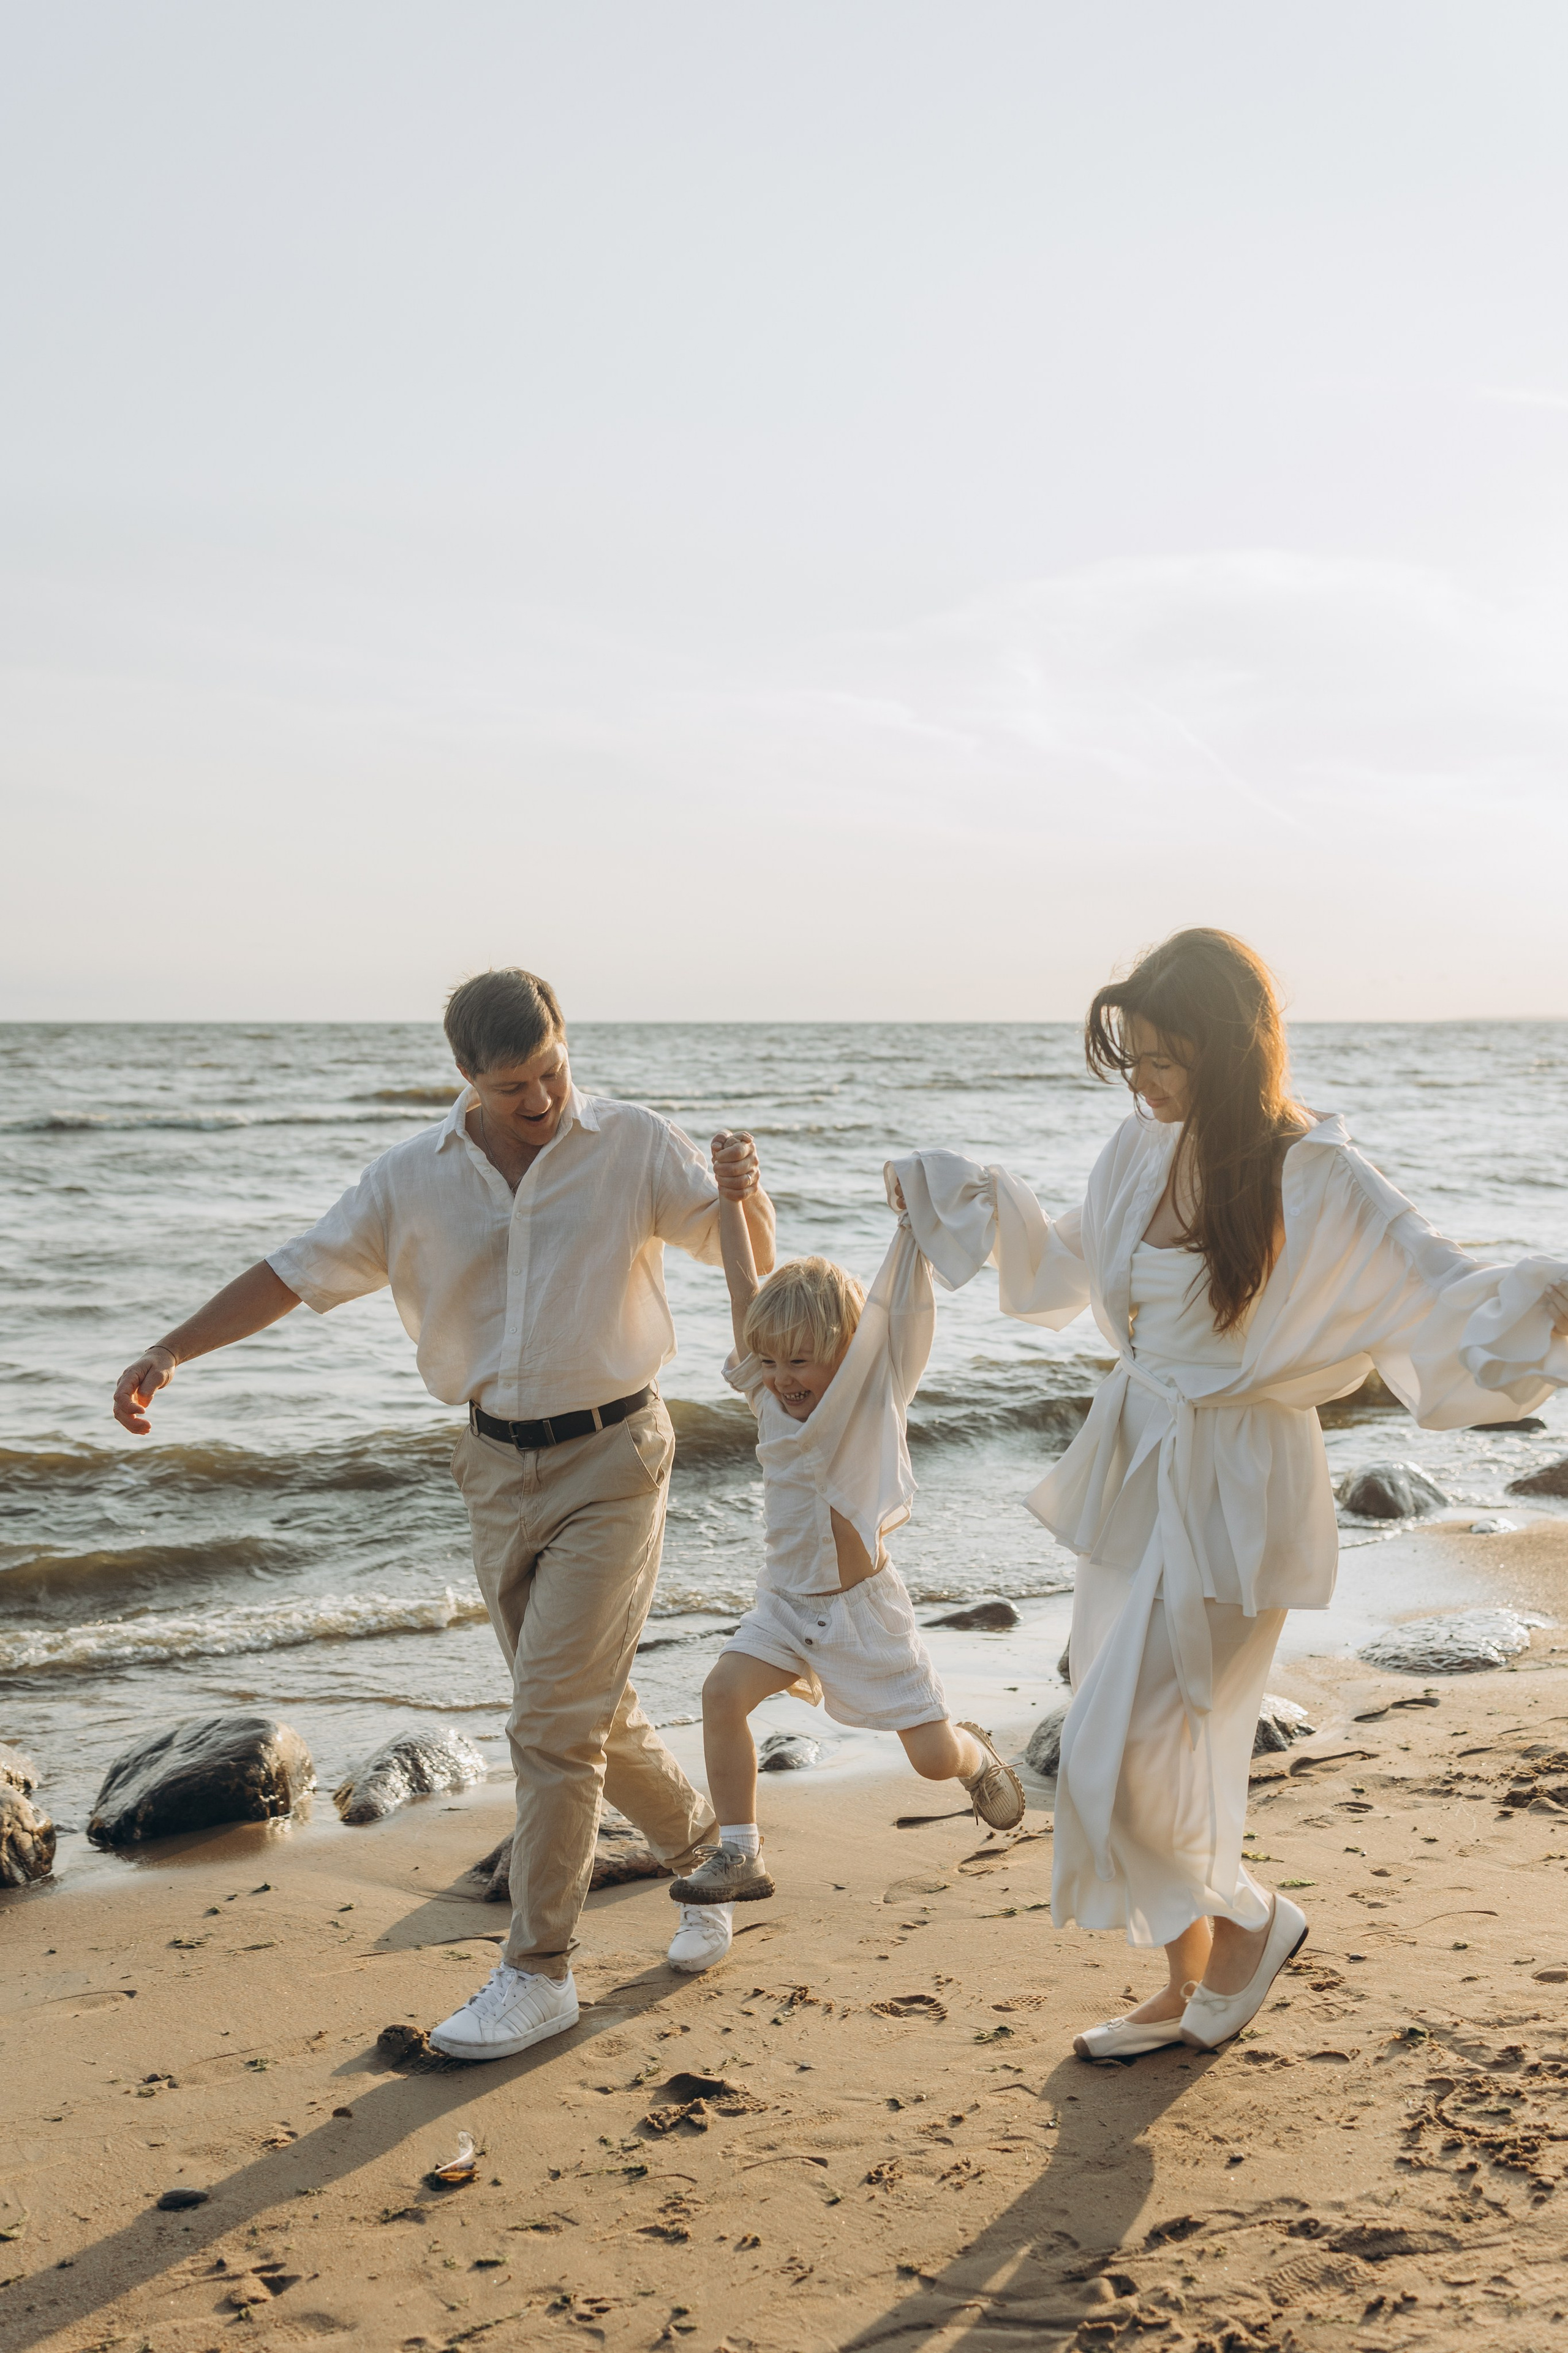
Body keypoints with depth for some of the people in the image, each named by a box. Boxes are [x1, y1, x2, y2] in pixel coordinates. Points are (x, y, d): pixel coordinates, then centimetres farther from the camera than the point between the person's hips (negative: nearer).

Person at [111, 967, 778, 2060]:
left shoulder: (634, 1145, -8)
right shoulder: (416, 1178, 0)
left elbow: (754, 1259, -6)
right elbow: (298, 1271, 4)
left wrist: (745, 1191, -28)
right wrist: (172, 1352, -4)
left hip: (610, 1457, -4)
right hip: (499, 1466, 4)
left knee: (554, 1716, -8)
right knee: (590, 1712, 13)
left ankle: (539, 1972, 2)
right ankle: (703, 1847, 38)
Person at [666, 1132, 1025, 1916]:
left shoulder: (876, 1395, -12)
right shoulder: (770, 1398, -2)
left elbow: (900, 1306, -22)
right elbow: (745, 1290, -8)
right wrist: (731, 1196, -14)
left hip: (863, 1604, -3)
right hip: (786, 1600, 3)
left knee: (934, 1757, 1)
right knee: (724, 1691, -21)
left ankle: (976, 1755, 39)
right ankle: (739, 1856, -11)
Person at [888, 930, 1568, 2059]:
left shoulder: (1318, 1182, -17)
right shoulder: (1145, 1149, 2)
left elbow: (1450, 1295, -20)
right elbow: (1077, 1261, 22)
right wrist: (994, 1207, 16)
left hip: (1234, 1495, -7)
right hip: (1136, 1469, 7)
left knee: (1121, 1758, -7)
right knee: (1167, 1752, 16)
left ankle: (1252, 1918, 22)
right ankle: (1190, 1990, 34)